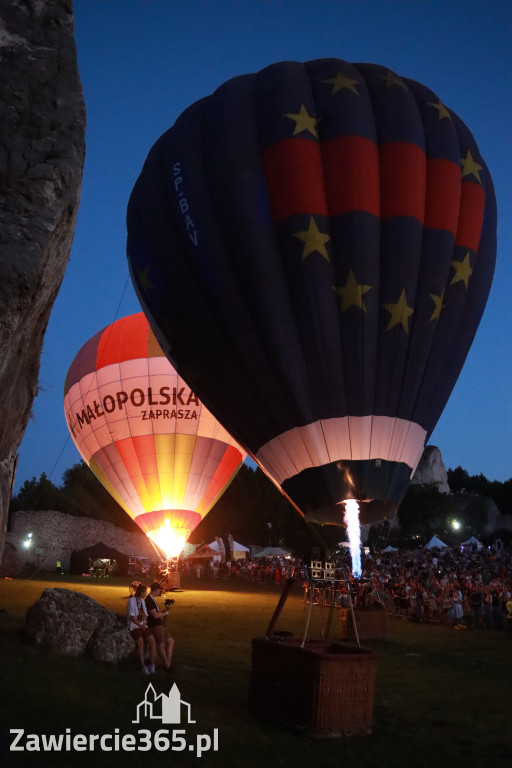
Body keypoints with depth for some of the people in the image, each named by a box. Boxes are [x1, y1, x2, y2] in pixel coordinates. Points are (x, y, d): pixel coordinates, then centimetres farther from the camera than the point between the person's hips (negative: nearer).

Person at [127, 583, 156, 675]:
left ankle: (152, 665, -17)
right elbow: (132, 616, -13)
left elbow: (145, 615, 14)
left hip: (143, 626, 6)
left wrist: (144, 624, -6)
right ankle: (143, 666, -28)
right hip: (134, 626, -6)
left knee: (152, 641, -20)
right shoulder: (131, 600, -4)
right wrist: (140, 626, -19)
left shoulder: (142, 601, 17)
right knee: (140, 642, -30)